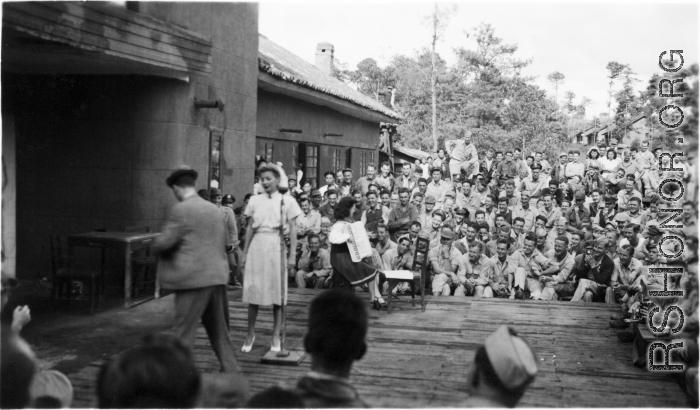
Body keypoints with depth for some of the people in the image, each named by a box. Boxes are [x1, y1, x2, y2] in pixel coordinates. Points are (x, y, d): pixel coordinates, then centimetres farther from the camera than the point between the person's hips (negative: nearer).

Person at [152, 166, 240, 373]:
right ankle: (230, 368, 23)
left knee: (183, 333, -1)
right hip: (217, 276, 7)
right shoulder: (213, 209, 11)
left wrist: (155, 243, 10)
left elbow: (164, 243, -11)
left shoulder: (181, 210, -10)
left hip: (194, 278, -7)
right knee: (218, 329, 17)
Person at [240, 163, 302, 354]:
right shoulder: (255, 201, 8)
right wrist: (245, 253, 7)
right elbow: (250, 228, 10)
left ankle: (275, 337, 13)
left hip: (277, 246, -2)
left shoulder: (287, 202, 2)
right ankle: (250, 334, 15)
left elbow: (292, 230, 0)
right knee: (253, 290, 2)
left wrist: (292, 254, -7)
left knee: (277, 292, 3)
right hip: (257, 246, 2)